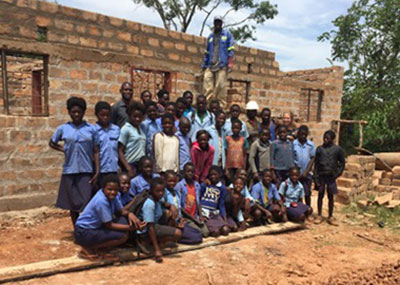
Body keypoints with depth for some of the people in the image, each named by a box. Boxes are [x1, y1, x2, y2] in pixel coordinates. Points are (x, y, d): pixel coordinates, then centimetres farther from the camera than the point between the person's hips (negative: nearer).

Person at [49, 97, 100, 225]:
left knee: (87, 204, -5)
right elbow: (52, 143, 19)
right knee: (73, 204, 10)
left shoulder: (91, 129, 1)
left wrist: (97, 172, -4)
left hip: (86, 171, -1)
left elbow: (95, 151, 2)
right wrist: (64, 150, 2)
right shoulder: (63, 129, 3)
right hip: (69, 171, 2)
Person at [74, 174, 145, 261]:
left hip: (95, 226, 9)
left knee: (124, 220, -6)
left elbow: (121, 211, 6)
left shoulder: (111, 195, -4)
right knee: (122, 236, -20)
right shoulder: (101, 201, -27)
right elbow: (109, 225, -20)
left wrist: (129, 214, -17)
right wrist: (130, 228, -22)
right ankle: (88, 248, -5)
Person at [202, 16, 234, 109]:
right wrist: (204, 65, 13)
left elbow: (230, 49, 2)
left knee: (220, 85, -9)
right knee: (207, 81, -10)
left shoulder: (227, 34, 9)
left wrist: (230, 62, -8)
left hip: (222, 65, -4)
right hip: (210, 65, 4)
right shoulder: (210, 36, 20)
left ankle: (221, 104, -2)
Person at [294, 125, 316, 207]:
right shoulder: (293, 144, -9)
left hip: (307, 173, 1)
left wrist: (306, 172, -5)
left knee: (307, 193, 8)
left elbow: (312, 158, 1)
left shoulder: (311, 144, -3)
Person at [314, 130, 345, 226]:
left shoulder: (338, 149, 0)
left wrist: (337, 173, -5)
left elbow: (342, 162, 7)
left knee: (331, 196, 7)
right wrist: (316, 177, -3)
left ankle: (330, 217, 16)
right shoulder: (319, 149, 3)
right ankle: (319, 216, 15)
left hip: (331, 176, 0)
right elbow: (316, 164, 3)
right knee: (320, 195, 6)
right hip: (321, 175, 1)